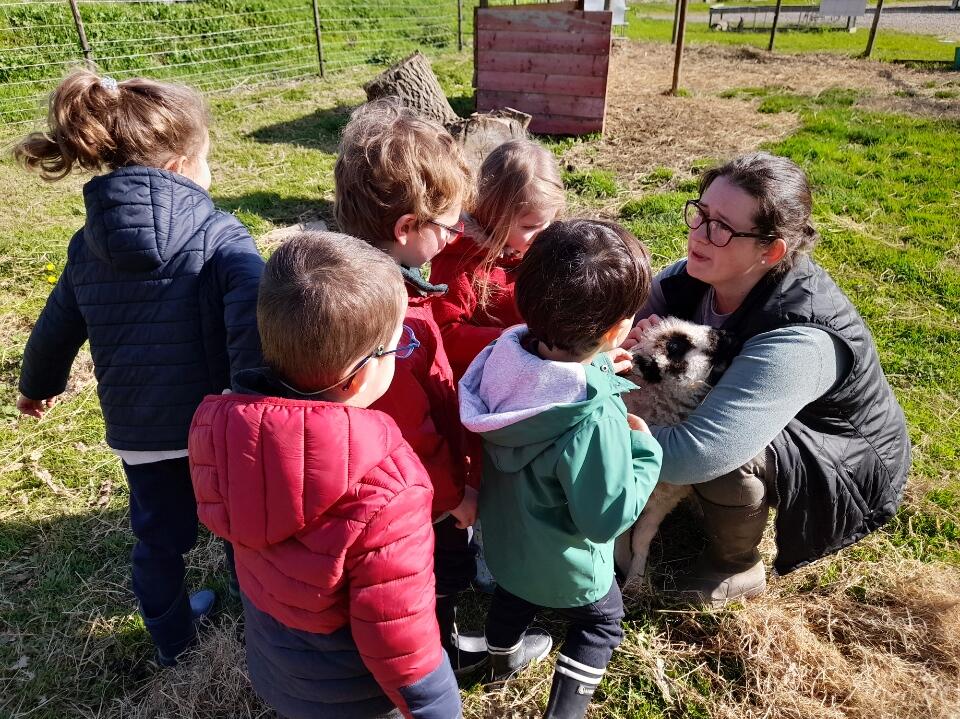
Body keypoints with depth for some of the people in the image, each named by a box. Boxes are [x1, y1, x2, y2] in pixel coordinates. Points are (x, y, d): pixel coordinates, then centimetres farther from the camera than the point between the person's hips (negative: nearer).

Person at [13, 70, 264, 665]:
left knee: (159, 534, 24)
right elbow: (254, 325, -33)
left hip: (136, 430, 4)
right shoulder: (220, 235, -17)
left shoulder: (89, 244, 0)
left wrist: (39, 385, 31)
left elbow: (58, 326, 14)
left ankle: (172, 635, 46)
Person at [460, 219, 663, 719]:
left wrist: (596, 368, -4)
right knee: (601, 620, 27)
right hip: (560, 564, -6)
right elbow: (607, 519, -28)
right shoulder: (593, 419, -42)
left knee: (513, 592, 36)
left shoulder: (506, 351, -23)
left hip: (502, 530, 6)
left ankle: (504, 656, 64)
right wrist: (644, 449, -16)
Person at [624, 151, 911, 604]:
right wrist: (634, 340, -30)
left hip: (849, 471, -6)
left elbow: (692, 455, -47)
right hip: (788, 433, 6)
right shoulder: (698, 275, -18)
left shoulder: (797, 343, -40)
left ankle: (737, 569, -4)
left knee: (718, 454, -34)